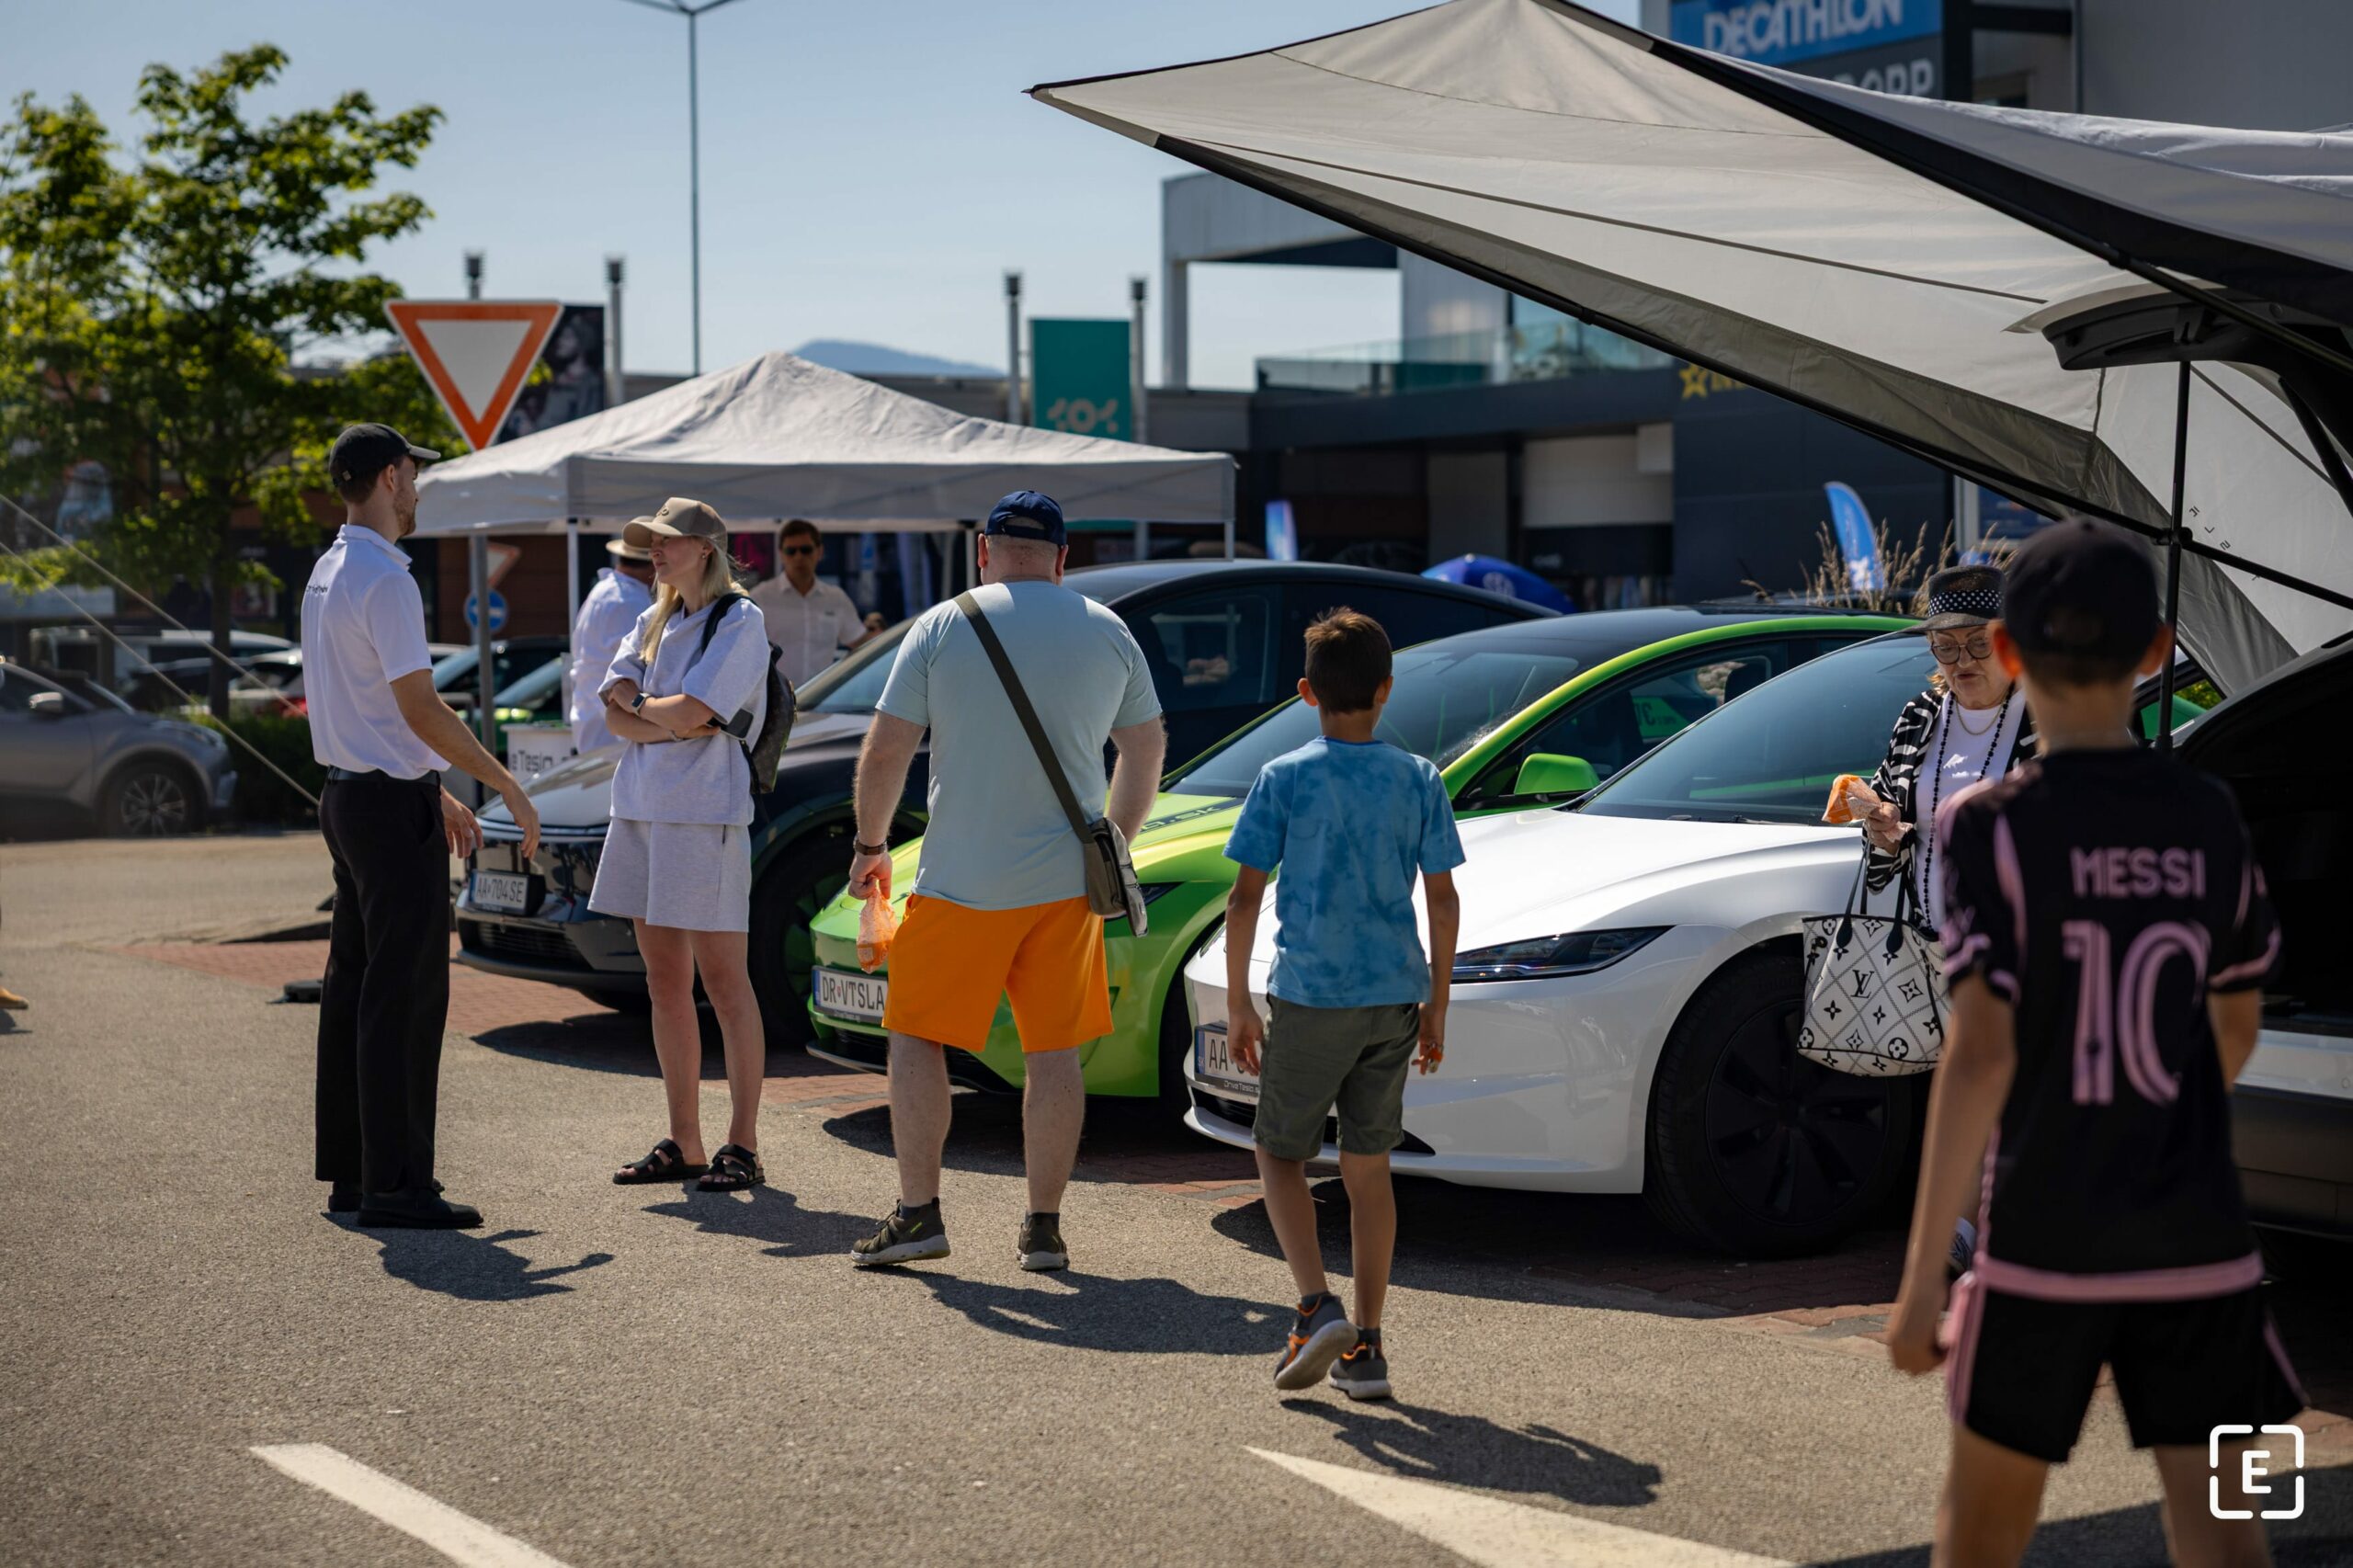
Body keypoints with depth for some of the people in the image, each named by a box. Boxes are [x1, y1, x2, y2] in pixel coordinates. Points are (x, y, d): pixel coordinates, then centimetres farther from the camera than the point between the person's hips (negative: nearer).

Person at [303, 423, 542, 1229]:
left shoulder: (327, 574, 15)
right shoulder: (384, 580, -17)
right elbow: (422, 709, -20)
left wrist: (439, 795, 24)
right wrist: (509, 786, -12)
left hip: (347, 794, 10)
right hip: (393, 806, -10)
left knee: (353, 986, 12)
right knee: (404, 995, -7)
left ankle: (349, 1173, 18)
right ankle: (394, 1183, -5)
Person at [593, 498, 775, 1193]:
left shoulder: (739, 622, -6)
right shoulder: (654, 622, 16)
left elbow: (692, 711, -16)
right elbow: (615, 715, 6)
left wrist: (638, 703, 1)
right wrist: (671, 722, -11)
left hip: (704, 810, -7)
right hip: (641, 805, 8)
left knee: (722, 981, -5)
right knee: (665, 982, 8)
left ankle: (743, 1145, 0)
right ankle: (682, 1145, 14)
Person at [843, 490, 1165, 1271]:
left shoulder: (942, 628, -4)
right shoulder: (1109, 633, 6)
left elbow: (884, 752, -5)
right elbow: (1146, 750, 16)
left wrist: (869, 845, 9)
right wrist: (1113, 844, 28)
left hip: (963, 879, -3)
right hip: (1066, 878, 3)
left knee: (915, 1037, 9)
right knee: (1053, 1052, 8)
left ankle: (919, 1212, 5)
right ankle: (1044, 1227, 10)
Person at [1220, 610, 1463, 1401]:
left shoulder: (1284, 778, -4)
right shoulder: (1420, 780, 3)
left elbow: (1245, 898, -6)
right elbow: (1443, 901, 3)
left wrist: (1237, 1001, 2)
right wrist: (1435, 1006, 11)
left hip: (1310, 995, -3)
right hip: (1395, 995, 3)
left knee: (1280, 1153, 11)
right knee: (1368, 1167, 11)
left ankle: (1317, 1308, -8)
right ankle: (1366, 1345, 10)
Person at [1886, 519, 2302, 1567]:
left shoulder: (1991, 825, -10)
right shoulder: (2208, 821, 3)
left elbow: (1980, 1052, -17)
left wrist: (1922, 1274, -13)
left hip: (2042, 1244, -2)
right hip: (2198, 1245, 3)